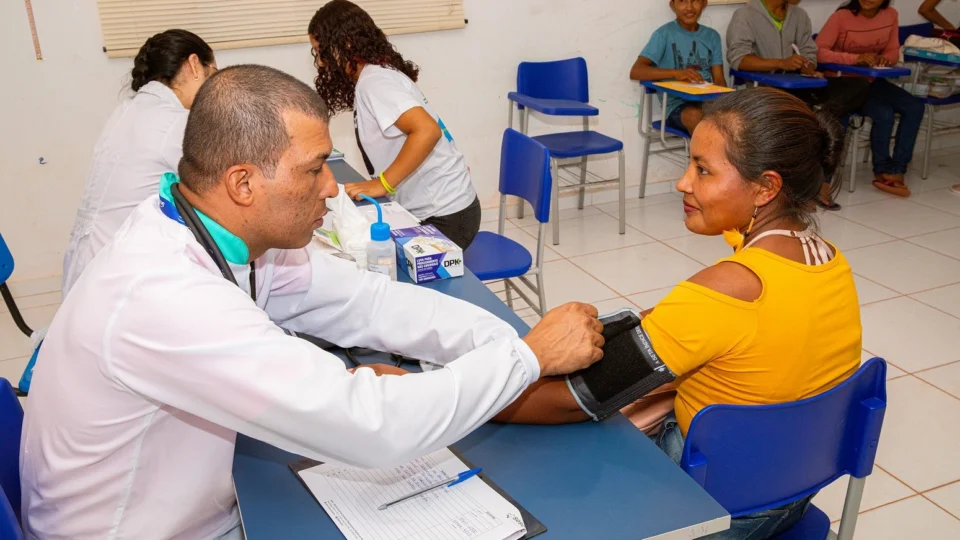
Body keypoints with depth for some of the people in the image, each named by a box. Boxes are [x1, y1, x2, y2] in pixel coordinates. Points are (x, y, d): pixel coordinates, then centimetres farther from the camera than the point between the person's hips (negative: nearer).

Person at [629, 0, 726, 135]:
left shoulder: (712, 36, 16)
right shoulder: (665, 33, 0)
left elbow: (719, 80, 11)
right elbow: (636, 72, -11)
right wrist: (676, 73, -24)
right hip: (677, 104, -4)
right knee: (695, 116, -38)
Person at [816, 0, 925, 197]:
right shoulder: (842, 16, -14)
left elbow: (893, 52, 10)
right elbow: (819, 51, -22)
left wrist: (885, 59, -15)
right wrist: (855, 58, -31)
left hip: (873, 80, 6)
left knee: (915, 107, -15)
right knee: (884, 113, -26)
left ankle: (897, 170, -10)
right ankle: (883, 170, -5)